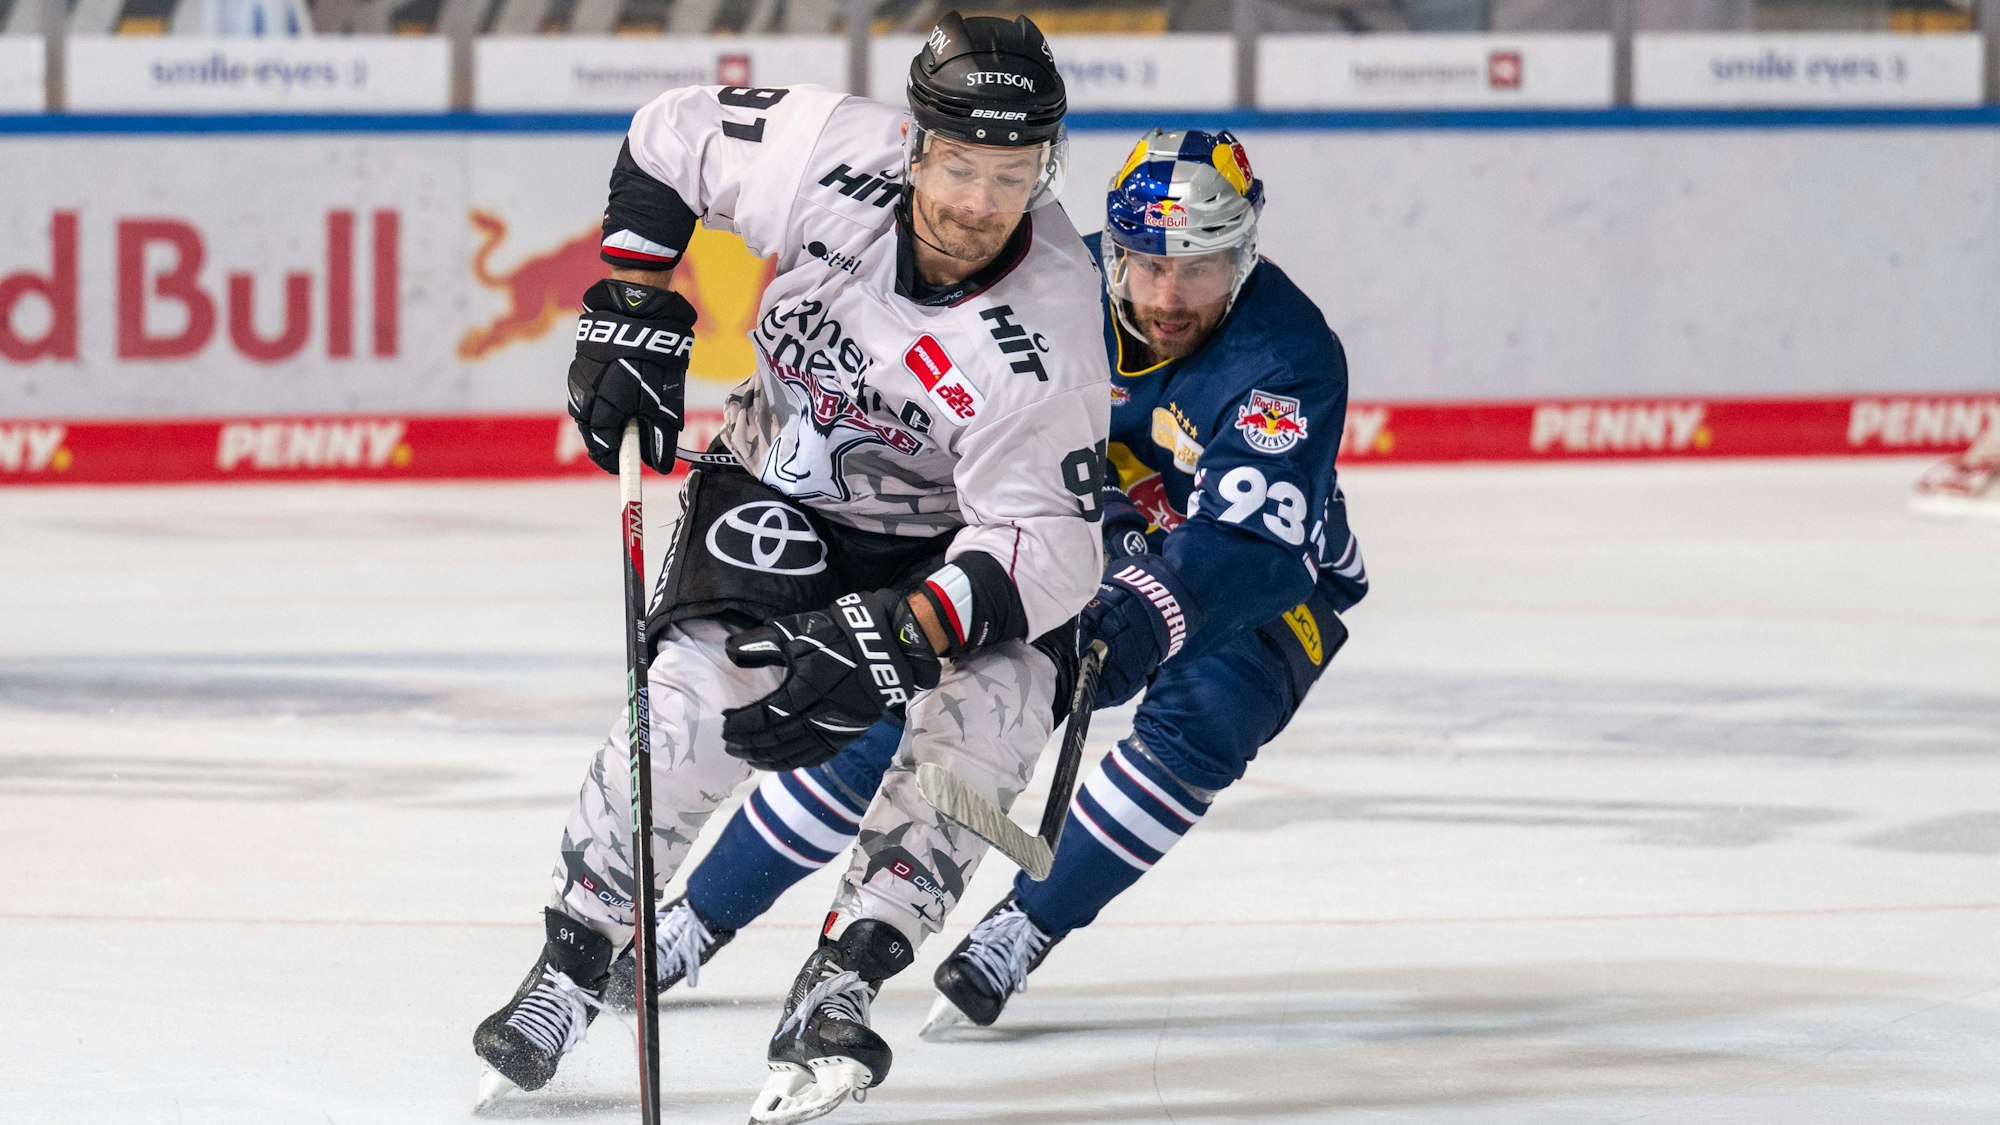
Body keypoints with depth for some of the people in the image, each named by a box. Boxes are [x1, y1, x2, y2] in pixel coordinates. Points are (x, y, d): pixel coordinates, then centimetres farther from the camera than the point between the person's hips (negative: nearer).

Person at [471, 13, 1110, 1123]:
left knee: (996, 702, -27)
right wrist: (630, 314, -8)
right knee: (703, 691, -23)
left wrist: (900, 638, -48)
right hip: (777, 489, 1)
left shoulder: (1046, 332, -31)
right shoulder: (830, 157, -26)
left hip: (942, 537, -1)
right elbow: (669, 138, -5)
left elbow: (1043, 541, -34)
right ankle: (570, 966, -7)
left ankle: (831, 995, -19)